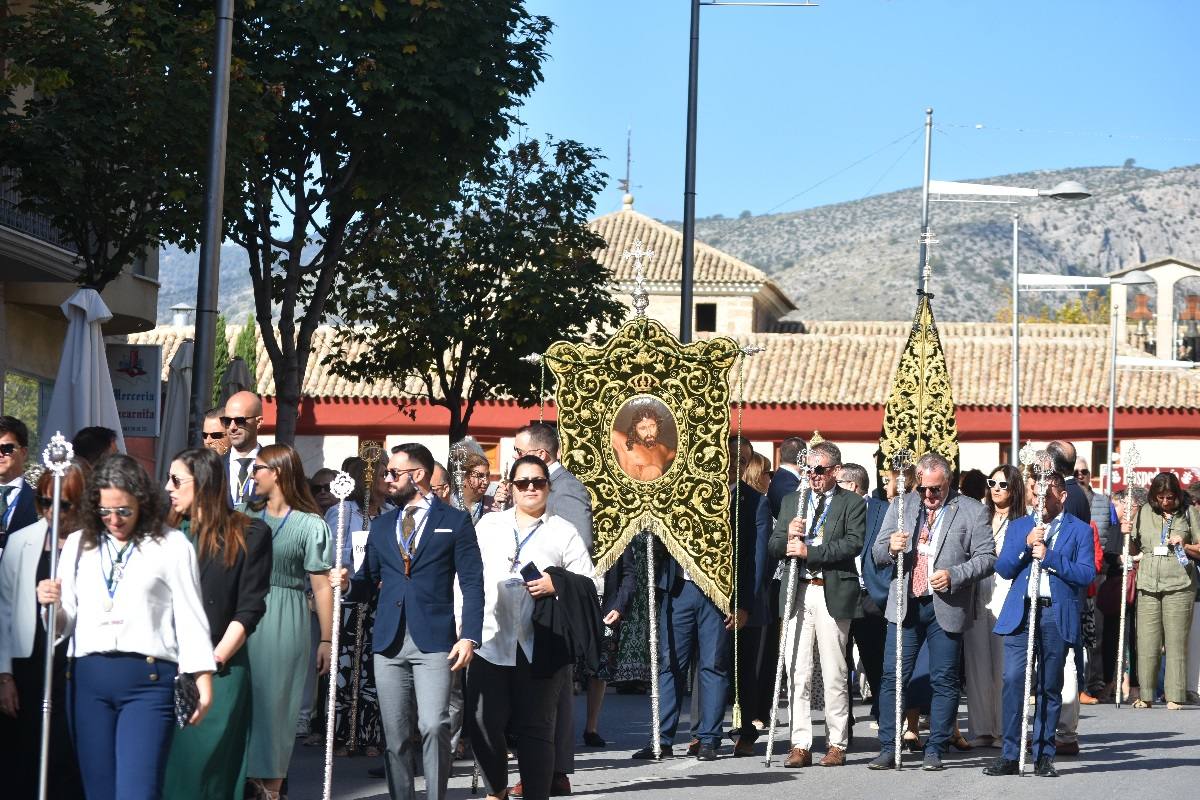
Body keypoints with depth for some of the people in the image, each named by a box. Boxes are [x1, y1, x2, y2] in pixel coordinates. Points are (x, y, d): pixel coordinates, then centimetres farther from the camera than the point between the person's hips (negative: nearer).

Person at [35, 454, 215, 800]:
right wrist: (52, 606, -7)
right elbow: (66, 623, 15)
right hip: (88, 678, 4)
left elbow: (189, 615, 2)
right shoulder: (78, 545, 13)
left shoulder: (172, 545, 1)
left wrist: (202, 677, -4)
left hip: (148, 680, -4)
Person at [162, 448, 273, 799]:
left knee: (208, 767, -1)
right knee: (161, 770, 1)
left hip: (219, 671, -3)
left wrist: (214, 659, -11)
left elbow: (249, 609, -3)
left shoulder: (249, 534, 2)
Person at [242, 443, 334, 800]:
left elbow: (321, 586, -5)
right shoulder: (244, 514, 11)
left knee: (274, 700, 1)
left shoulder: (310, 525, -3)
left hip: (284, 620, -4)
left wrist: (327, 640, -7)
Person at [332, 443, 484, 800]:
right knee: (395, 735, 4)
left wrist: (469, 636, -10)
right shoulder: (381, 526, 18)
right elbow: (369, 582, 19)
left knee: (433, 726, -16)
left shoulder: (455, 521, 4)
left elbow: (472, 583, 0)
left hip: (433, 640, -4)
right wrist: (348, 583, -4)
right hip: (389, 642, 5)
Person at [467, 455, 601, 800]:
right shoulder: (488, 525, 14)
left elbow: (590, 585, 5)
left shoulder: (564, 532, 8)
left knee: (535, 729, 1)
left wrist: (556, 586, -13)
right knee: (481, 722, -4)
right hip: (490, 642, 1)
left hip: (539, 648, -1)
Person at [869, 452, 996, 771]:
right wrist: (891, 547, -11)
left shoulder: (972, 511, 1)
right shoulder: (900, 507, 12)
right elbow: (878, 553, 12)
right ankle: (888, 749, 3)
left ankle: (935, 750, 9)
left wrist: (954, 575, -18)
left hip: (946, 607, -2)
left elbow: (987, 558, -3)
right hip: (905, 605, 3)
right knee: (893, 678, -1)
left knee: (944, 681, 2)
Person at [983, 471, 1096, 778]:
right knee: (1013, 681, -9)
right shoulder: (1018, 527, 17)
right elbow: (1003, 569, 7)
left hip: (1058, 617, -2)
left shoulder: (1080, 531, 7)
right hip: (1020, 614, 2)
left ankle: (1043, 756, 10)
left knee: (1050, 688, 3)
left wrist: (1049, 556, -11)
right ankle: (1010, 755, -5)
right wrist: (1027, 545, -8)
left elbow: (1086, 574, -4)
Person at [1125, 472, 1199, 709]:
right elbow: (1134, 551, 19)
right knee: (1147, 643, -1)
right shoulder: (1145, 513, 12)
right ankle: (1146, 695, 6)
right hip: (1148, 583, 2)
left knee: (1176, 642, -4)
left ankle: (1175, 697, 0)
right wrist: (1127, 535, -1)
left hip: (1179, 585, -2)